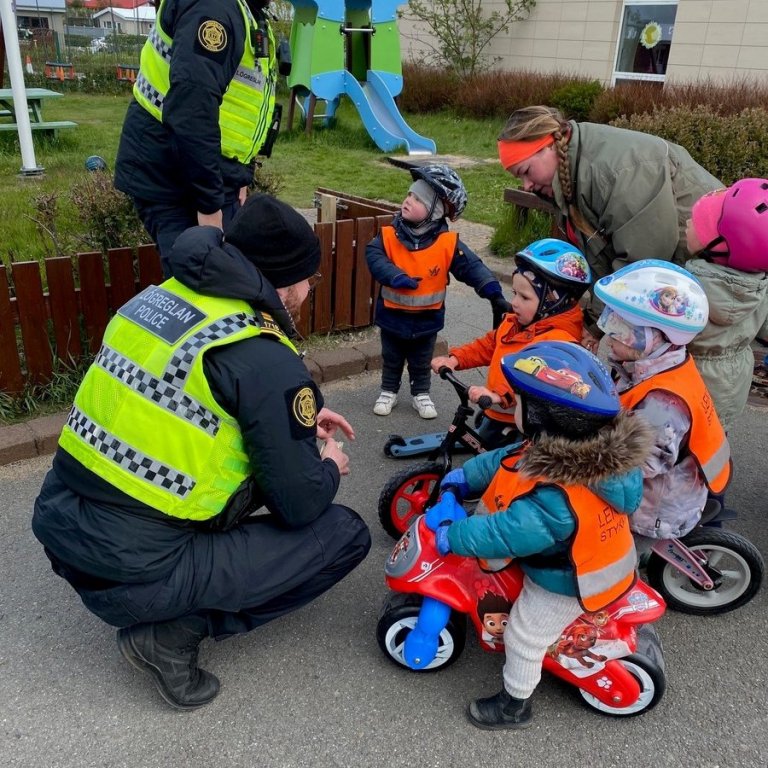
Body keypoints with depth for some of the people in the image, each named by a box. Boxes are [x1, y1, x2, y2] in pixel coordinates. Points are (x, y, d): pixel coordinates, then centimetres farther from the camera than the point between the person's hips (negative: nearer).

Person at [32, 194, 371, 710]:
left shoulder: (161, 296, 5)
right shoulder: (266, 361, -19)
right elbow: (301, 504, -11)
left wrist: (302, 415, 23)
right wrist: (330, 467, 10)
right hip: (131, 574, -8)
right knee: (346, 533, 2)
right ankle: (177, 631, 0)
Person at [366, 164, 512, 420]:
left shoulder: (448, 243, -17)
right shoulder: (389, 235, -15)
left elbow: (473, 267, -19)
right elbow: (374, 256, -25)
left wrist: (495, 295, -29)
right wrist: (397, 277, -38)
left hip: (426, 318, 0)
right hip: (393, 315, 1)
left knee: (422, 362, 20)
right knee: (391, 359, 21)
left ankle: (421, 394, 40)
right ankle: (388, 392, 40)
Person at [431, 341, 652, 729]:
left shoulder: (555, 501, -45)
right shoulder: (581, 451, -17)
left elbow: (504, 533, -35)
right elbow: (509, 460, -3)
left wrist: (452, 535, -22)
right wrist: (466, 476, 2)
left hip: (565, 585, -8)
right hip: (580, 558, 8)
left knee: (524, 637, 12)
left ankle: (515, 705, 38)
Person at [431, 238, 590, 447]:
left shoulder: (560, 340, -26)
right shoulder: (514, 322, 3)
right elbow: (488, 346, 15)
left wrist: (500, 396, -46)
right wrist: (455, 358, 2)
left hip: (520, 429, -8)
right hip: (494, 414, 8)